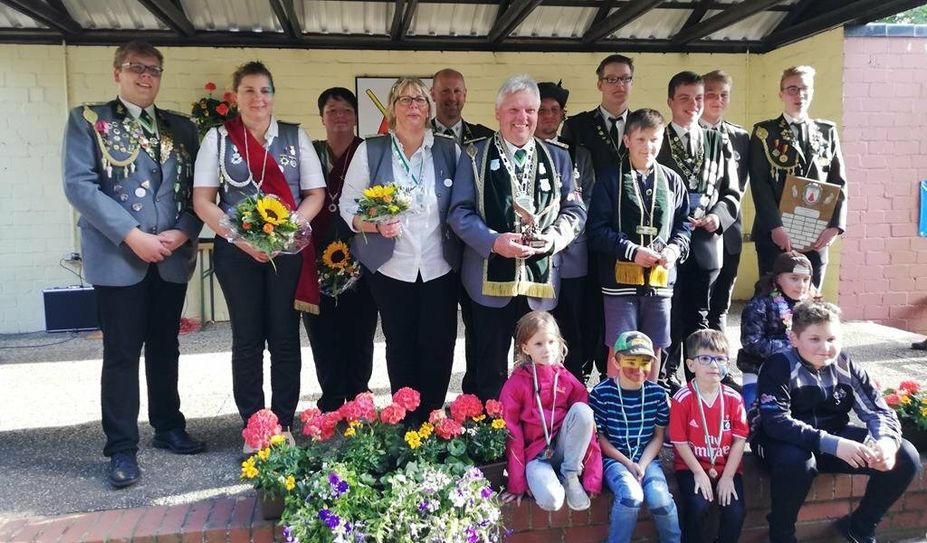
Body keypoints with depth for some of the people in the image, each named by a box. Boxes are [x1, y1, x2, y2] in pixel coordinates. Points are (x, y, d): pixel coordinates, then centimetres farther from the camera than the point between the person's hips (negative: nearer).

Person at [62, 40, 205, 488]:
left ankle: (168, 427, 28)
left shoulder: (182, 128, 13)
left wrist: (184, 232, -9)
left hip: (172, 257, 4)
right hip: (118, 256, -3)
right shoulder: (87, 120, 3)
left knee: (165, 348, 14)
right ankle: (122, 449, 11)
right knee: (121, 354, 1)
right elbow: (78, 184, -8)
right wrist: (131, 235, -17)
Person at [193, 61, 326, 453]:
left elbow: (316, 193, 3)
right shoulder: (218, 138, 4)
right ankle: (252, 427, 19)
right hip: (237, 251, 0)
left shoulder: (295, 137, 6)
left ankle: (283, 424, 16)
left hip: (289, 250, 1)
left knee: (285, 338, 4)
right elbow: (202, 200, 0)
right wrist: (239, 236, -13)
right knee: (247, 339, 7)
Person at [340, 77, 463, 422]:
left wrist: (458, 241, -10)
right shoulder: (370, 151, -1)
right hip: (391, 267, -1)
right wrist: (377, 225, -19)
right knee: (400, 346, 9)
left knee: (438, 347, 1)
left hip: (439, 267, 1)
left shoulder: (449, 150, 2)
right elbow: (348, 206, -2)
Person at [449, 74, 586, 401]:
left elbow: (574, 210, 9)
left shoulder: (558, 158, 13)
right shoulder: (476, 156, 4)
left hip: (542, 278, 3)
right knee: (489, 369, 6)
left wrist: (553, 238, -10)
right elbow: (460, 212, -2)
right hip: (491, 277, -2)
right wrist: (494, 241, -17)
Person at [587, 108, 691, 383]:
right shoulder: (611, 181, -3)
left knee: (654, 347, 14)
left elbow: (684, 223, 11)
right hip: (621, 277, -3)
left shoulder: (671, 180, 8)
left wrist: (675, 249, -9)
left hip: (660, 278, 4)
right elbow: (597, 229, -8)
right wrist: (632, 251, -17)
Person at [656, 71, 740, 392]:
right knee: (668, 316, 3)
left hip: (706, 243, 3)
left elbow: (731, 193, 10)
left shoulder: (719, 143, 12)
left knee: (698, 317, 10)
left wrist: (717, 217, -9)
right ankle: (665, 379, 16)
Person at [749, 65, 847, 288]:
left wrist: (835, 226, -4)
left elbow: (839, 182, 10)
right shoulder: (765, 132, 3)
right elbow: (759, 183, -6)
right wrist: (775, 227, -16)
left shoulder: (827, 131, 13)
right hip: (775, 234, -3)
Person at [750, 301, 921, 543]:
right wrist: (833, 444, -40)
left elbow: (878, 410, -4)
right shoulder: (778, 367, -20)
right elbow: (775, 422, -31)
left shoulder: (845, 366, -4)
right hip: (781, 440, -6)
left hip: (834, 435, 6)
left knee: (905, 457, -8)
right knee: (796, 461, -40)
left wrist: (886, 441, -28)